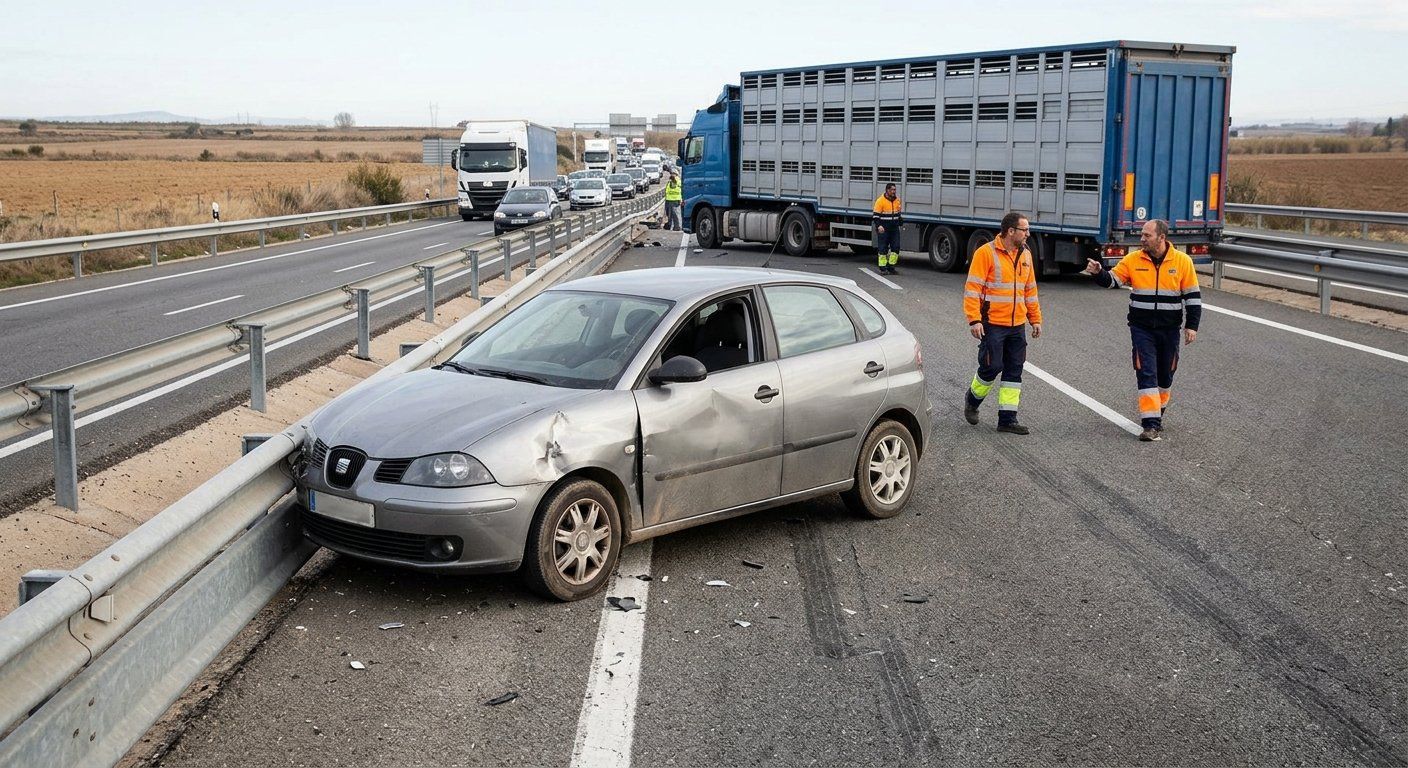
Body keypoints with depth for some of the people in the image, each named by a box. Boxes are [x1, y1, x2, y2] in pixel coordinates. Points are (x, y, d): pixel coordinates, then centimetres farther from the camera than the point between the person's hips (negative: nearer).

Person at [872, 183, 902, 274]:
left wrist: (899, 223, 23)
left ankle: (891, 266, 8)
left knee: (896, 247, 0)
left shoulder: (897, 200, 10)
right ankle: (883, 268, 3)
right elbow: (876, 215, -11)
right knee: (883, 248, -2)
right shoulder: (880, 200, -9)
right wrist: (879, 226, -23)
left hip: (894, 228, 6)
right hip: (883, 229, -6)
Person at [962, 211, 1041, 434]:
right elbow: (972, 288, -13)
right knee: (991, 366, -4)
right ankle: (972, 399, 25)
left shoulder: (1025, 255, 11)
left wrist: (1035, 319, 16)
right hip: (992, 324, -6)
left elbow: (1030, 290, 19)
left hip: (1018, 325, 6)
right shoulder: (986, 253, -10)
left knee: (1014, 371, 5)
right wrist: (974, 320, -19)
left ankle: (1007, 419, 11)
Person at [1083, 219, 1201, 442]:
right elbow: (1111, 280, -1)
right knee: (1146, 373, -8)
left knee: (1165, 374, 13)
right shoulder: (1133, 260, -1)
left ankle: (1157, 411, 34)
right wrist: (1098, 272, -23)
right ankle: (1151, 424, -9)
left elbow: (1192, 296, 1)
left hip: (1170, 329, 1)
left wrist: (1191, 326, -2)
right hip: (1142, 329, -1)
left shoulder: (1182, 261, -3)